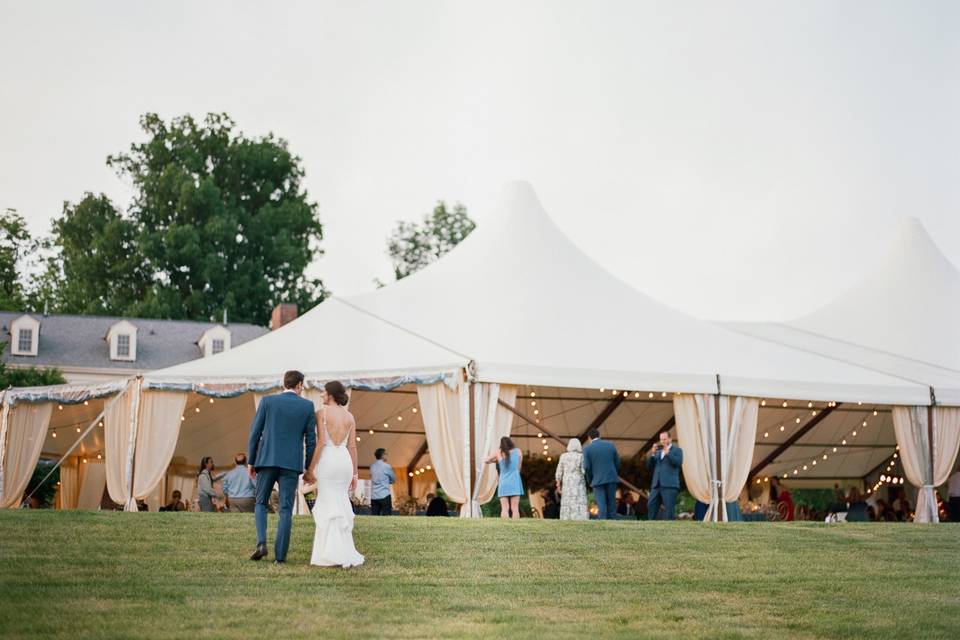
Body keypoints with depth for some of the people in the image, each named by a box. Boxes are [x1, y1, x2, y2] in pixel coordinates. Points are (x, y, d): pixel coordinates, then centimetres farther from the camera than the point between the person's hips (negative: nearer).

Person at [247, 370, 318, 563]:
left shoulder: (267, 401, 3)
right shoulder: (307, 406, 4)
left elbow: (255, 434, 1)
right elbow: (311, 440, 3)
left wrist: (250, 462, 9)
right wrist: (309, 469, 10)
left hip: (267, 461, 0)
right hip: (292, 464, 0)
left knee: (261, 504, 14)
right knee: (286, 510, 4)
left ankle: (261, 543, -6)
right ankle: (280, 554, -2)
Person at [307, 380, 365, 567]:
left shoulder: (321, 413, -4)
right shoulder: (349, 416, 10)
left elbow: (321, 443, -11)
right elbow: (352, 446, 8)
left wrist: (310, 469, -7)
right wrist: (354, 474, 11)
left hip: (327, 460, -5)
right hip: (345, 460, 5)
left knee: (329, 507, -3)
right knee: (341, 506, 14)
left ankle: (333, 555, -7)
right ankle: (344, 552, 12)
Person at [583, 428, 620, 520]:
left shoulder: (587, 448, -2)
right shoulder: (610, 445, 7)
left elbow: (587, 467, -6)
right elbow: (617, 462, 7)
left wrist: (590, 481, 8)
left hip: (598, 480, -2)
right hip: (611, 479, 2)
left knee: (601, 506, -3)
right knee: (611, 503, 8)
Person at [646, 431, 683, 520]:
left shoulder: (677, 450, 6)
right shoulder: (658, 451, 22)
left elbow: (679, 463, -12)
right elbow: (649, 466, 15)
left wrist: (667, 452, -13)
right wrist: (652, 454, 1)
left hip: (670, 485, -6)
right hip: (656, 485, 6)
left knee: (669, 509, -8)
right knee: (651, 505, 0)